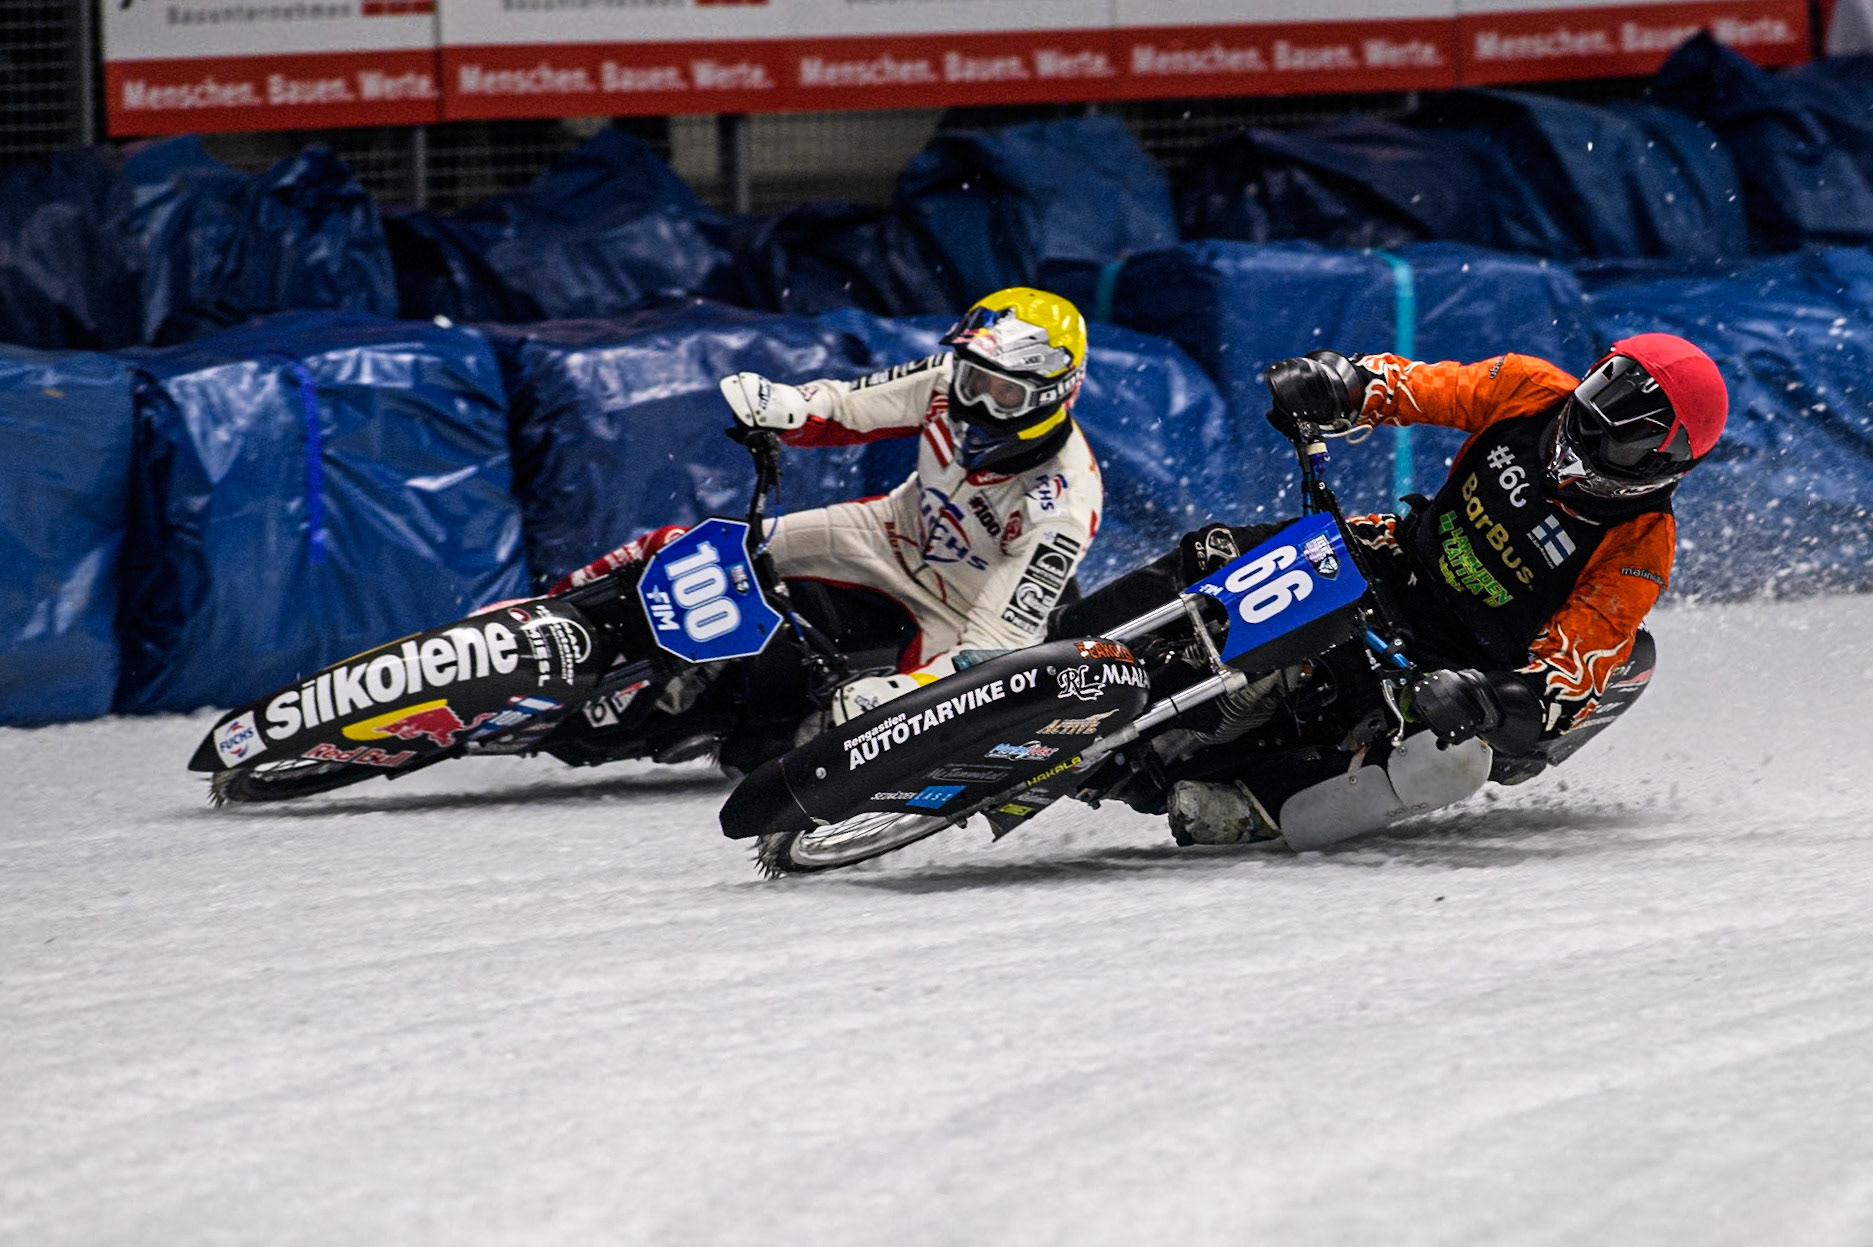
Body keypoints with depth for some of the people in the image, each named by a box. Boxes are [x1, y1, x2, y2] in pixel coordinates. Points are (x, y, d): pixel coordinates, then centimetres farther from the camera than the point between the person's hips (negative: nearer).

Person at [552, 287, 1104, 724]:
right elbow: (841, 408, -8)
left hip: (960, 616, -5)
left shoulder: (1062, 510, -35)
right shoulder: (951, 383, -21)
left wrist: (898, 693, -49)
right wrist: (783, 406, -32)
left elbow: (998, 645, -36)